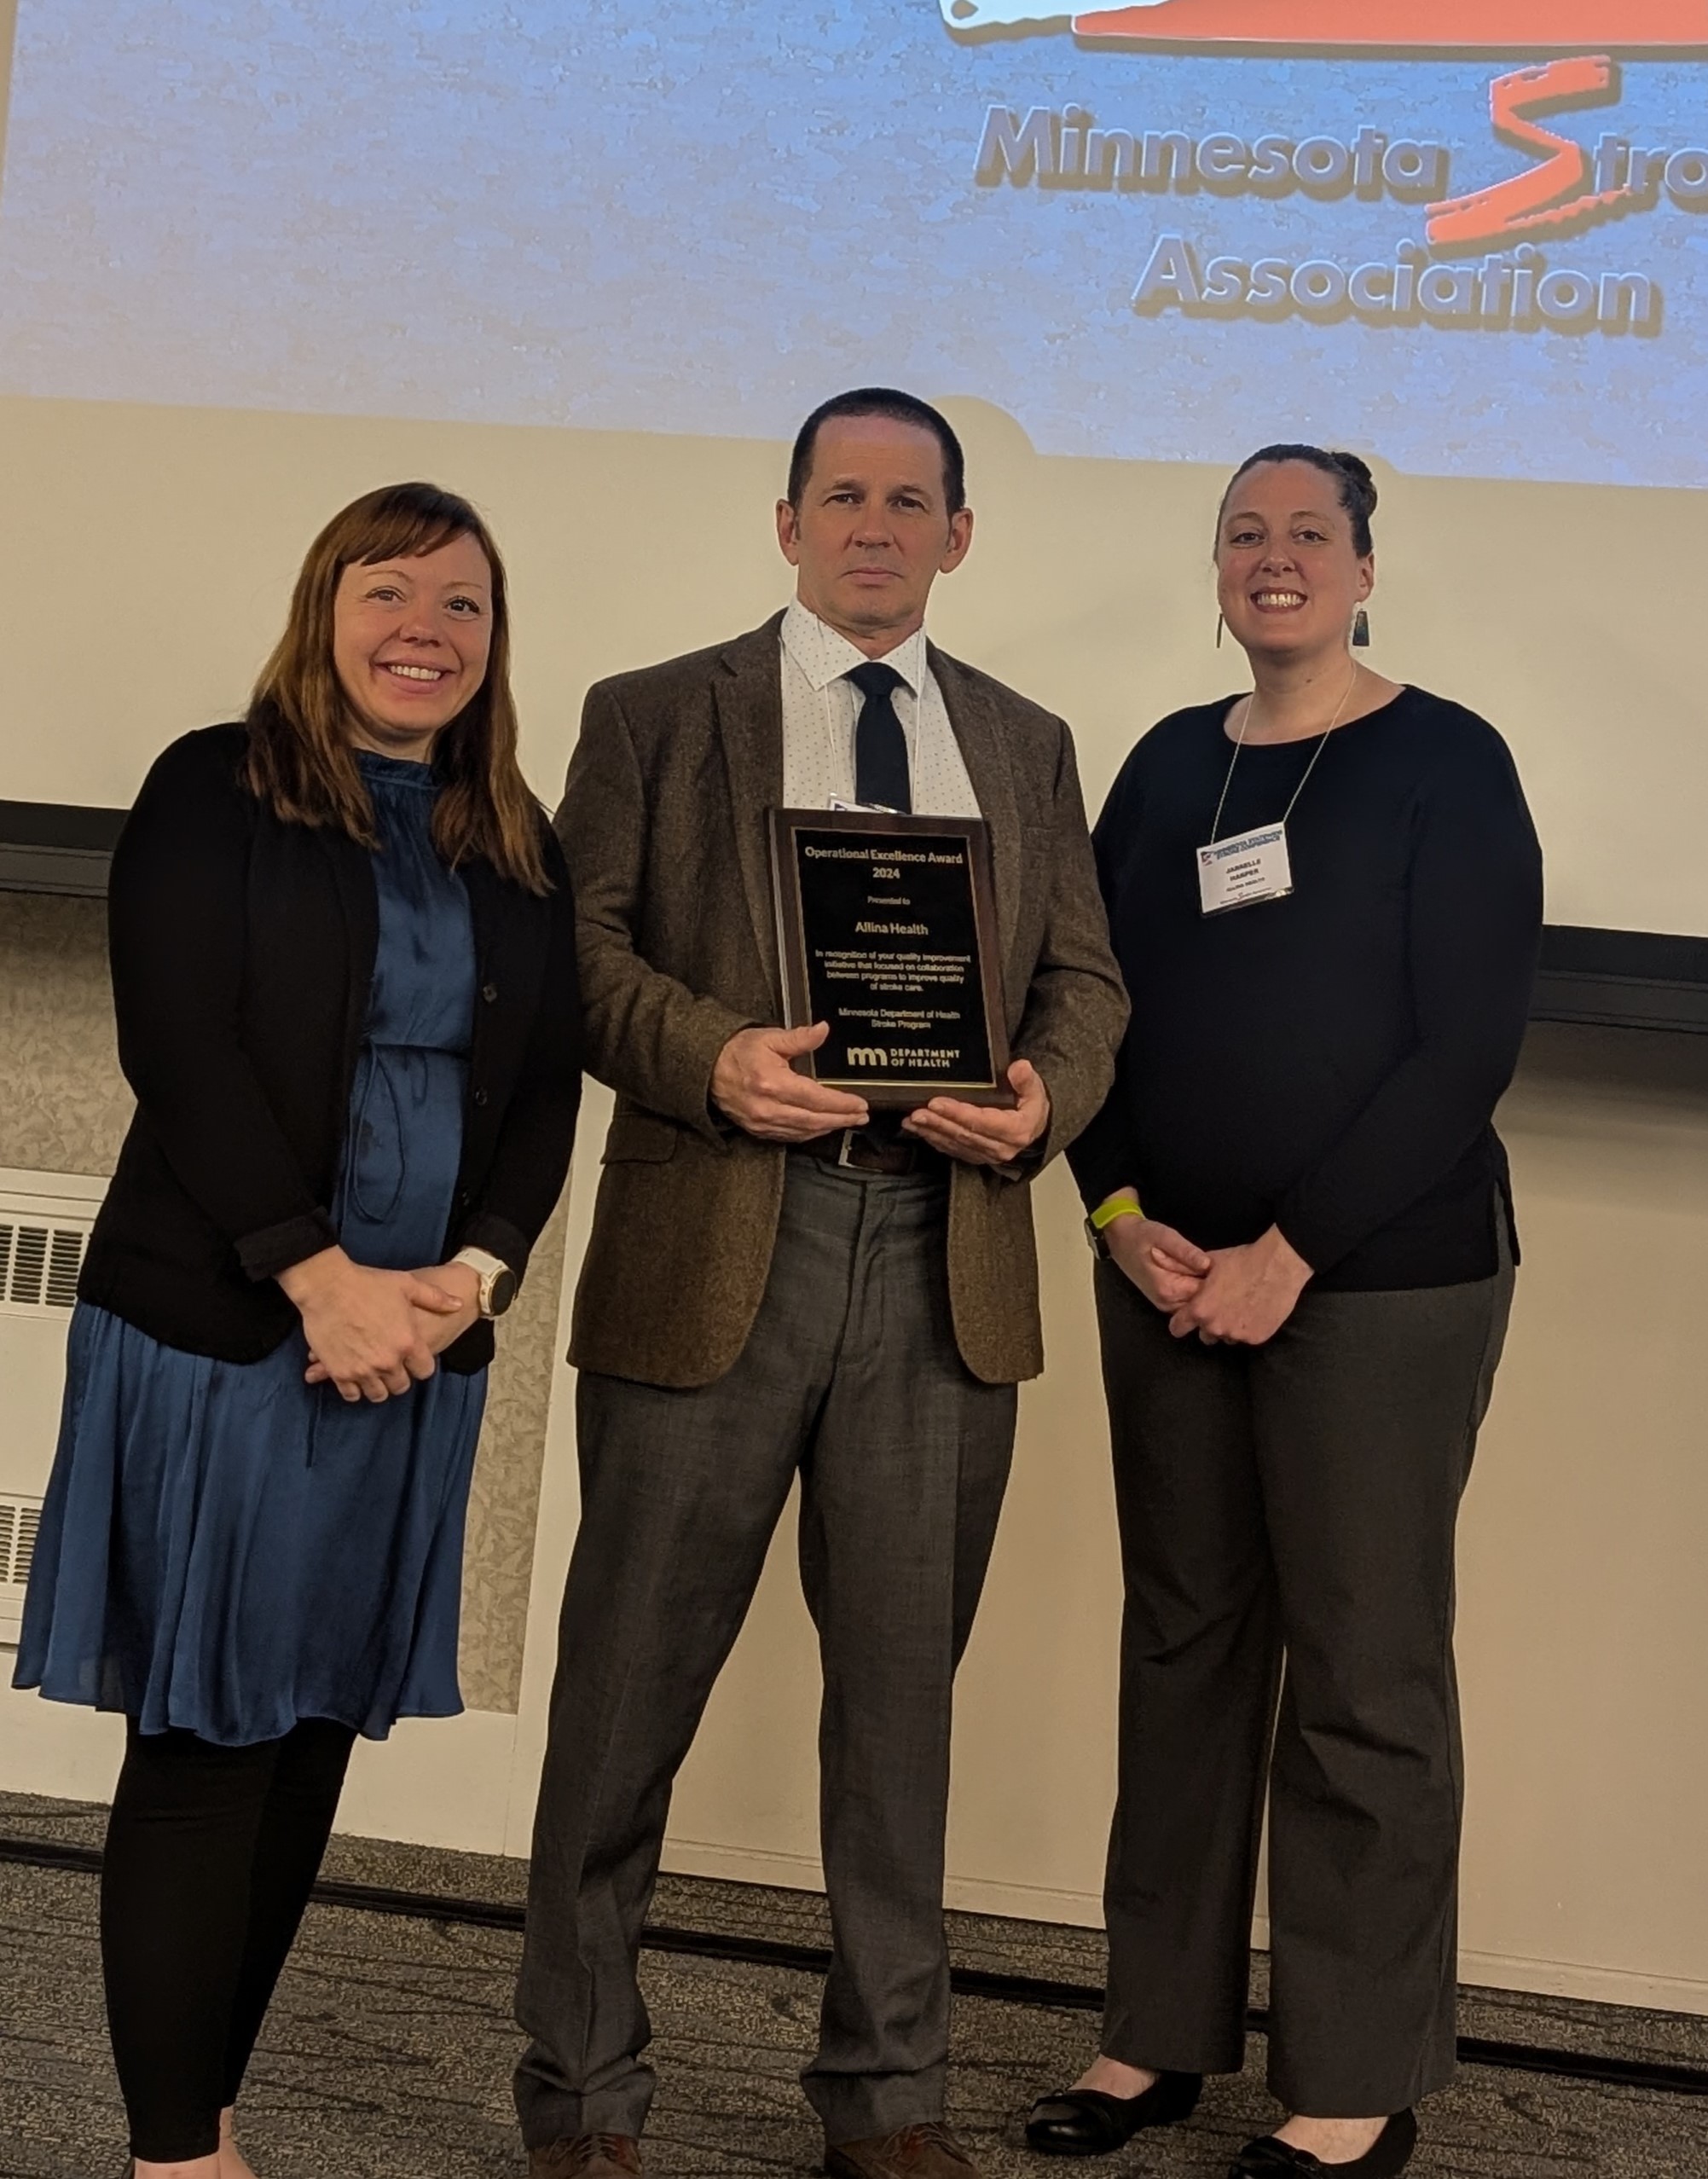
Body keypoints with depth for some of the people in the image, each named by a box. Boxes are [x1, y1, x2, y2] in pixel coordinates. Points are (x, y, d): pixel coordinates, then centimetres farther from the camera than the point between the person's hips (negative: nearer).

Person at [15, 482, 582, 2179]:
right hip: (221, 1326, -4)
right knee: (204, 1746, -2)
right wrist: (323, 1276, -16)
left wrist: (472, 1273, -8)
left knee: (314, 1743, 8)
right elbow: (180, 1048, -9)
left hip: (422, 1341, 5)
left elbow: (545, 1086, 9)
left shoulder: (519, 848, 13)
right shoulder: (215, 792, 0)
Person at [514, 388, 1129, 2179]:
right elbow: (577, 946, 0)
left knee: (903, 1688, 10)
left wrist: (1044, 1094, -9)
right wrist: (713, 1056, -18)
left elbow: (1085, 977, 13)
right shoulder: (653, 717, 7)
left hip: (947, 1257, 3)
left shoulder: (1026, 744, 16)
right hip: (713, 1244, -2)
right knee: (632, 1682, 4)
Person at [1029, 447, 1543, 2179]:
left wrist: (1291, 1253, -15)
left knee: (1361, 1671, 1)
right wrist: (1125, 1219, -4)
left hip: (1382, 1279, -5)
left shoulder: (1447, 763, -4)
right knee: (1182, 1645, 10)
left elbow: (1468, 1045, -10)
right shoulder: (1168, 765, 11)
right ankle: (1162, 2031, 22)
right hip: (1166, 1276, 5)